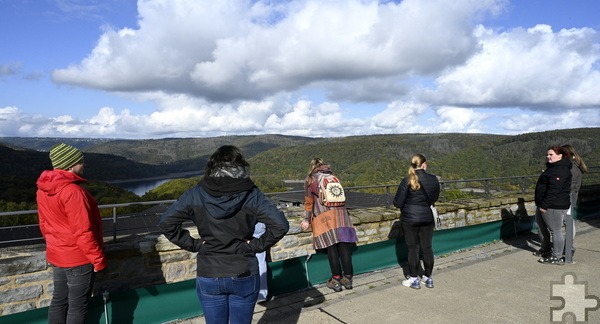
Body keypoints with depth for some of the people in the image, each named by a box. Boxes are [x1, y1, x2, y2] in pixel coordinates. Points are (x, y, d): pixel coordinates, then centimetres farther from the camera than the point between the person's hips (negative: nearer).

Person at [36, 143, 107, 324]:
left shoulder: (43, 190, 2)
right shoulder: (72, 191, -26)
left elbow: (44, 224, 13)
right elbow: (83, 231, -25)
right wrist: (98, 259, -16)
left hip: (56, 256, 8)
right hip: (79, 258, -8)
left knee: (59, 300, 19)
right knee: (78, 306, 6)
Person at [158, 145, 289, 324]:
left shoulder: (196, 194, -7)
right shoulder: (251, 194, -11)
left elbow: (166, 222, -8)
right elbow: (280, 225, -18)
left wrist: (193, 244, -2)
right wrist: (257, 245, -7)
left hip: (208, 277, 1)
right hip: (244, 275, 0)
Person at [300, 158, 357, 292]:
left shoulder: (310, 180, 6)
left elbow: (309, 201, 3)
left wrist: (307, 220, 8)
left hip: (324, 218, -3)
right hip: (340, 215, 3)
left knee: (331, 248, 0)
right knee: (344, 247, 3)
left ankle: (336, 280, 5)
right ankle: (347, 278, 9)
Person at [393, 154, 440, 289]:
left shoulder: (407, 181, -15)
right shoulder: (433, 179, -4)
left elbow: (397, 203, -12)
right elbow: (435, 198, 11)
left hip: (410, 219, -3)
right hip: (427, 218, 3)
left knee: (413, 248, 8)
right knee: (427, 247, 14)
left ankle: (414, 279, 16)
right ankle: (428, 278, 25)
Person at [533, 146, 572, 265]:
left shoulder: (560, 170, -19)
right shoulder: (552, 167, 14)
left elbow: (554, 190, -25)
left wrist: (545, 205, -23)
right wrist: (541, 204, 22)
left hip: (554, 207, -11)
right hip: (544, 205, 11)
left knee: (555, 231, -1)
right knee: (541, 227, 20)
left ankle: (557, 257, 10)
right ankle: (545, 249, 36)